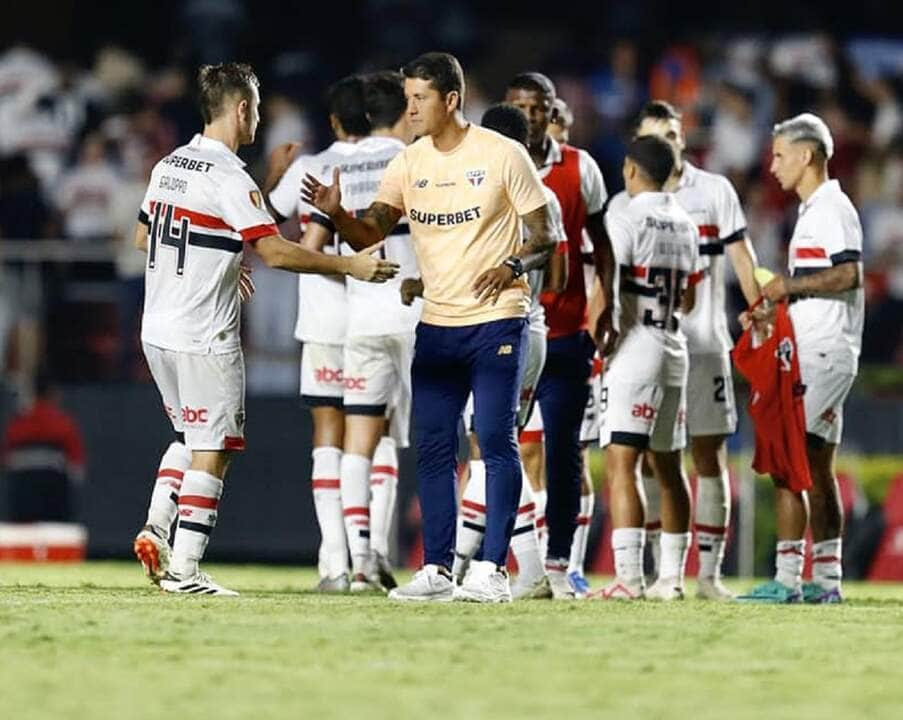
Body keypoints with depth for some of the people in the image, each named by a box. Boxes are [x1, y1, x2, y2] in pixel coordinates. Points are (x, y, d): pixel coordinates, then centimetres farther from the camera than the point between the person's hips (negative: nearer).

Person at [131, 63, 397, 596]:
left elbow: (143, 238, 22)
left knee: (191, 436, 23)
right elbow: (276, 252, -20)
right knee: (212, 451, -1)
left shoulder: (169, 166, 9)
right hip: (205, 337, -8)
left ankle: (156, 527, 9)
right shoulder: (229, 178, -16)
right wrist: (350, 266, -13)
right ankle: (184, 568, -3)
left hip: (158, 330, 8)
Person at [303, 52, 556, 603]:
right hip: (436, 324, 5)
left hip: (497, 318, -5)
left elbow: (543, 238, -4)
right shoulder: (408, 164, 7)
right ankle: (437, 571, 8)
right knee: (433, 449, 3)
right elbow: (370, 234, 0)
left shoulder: (503, 155, -7)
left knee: (496, 441, -8)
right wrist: (337, 214, -21)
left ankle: (493, 569, -5)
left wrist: (513, 265, -23)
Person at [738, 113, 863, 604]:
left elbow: (848, 275, -23)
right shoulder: (812, 210, 19)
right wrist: (772, 312, 16)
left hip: (825, 353, -10)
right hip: (813, 354, 10)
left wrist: (790, 285, -15)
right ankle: (826, 580, 12)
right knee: (816, 468, 10)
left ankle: (787, 579, -14)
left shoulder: (831, 208, -12)